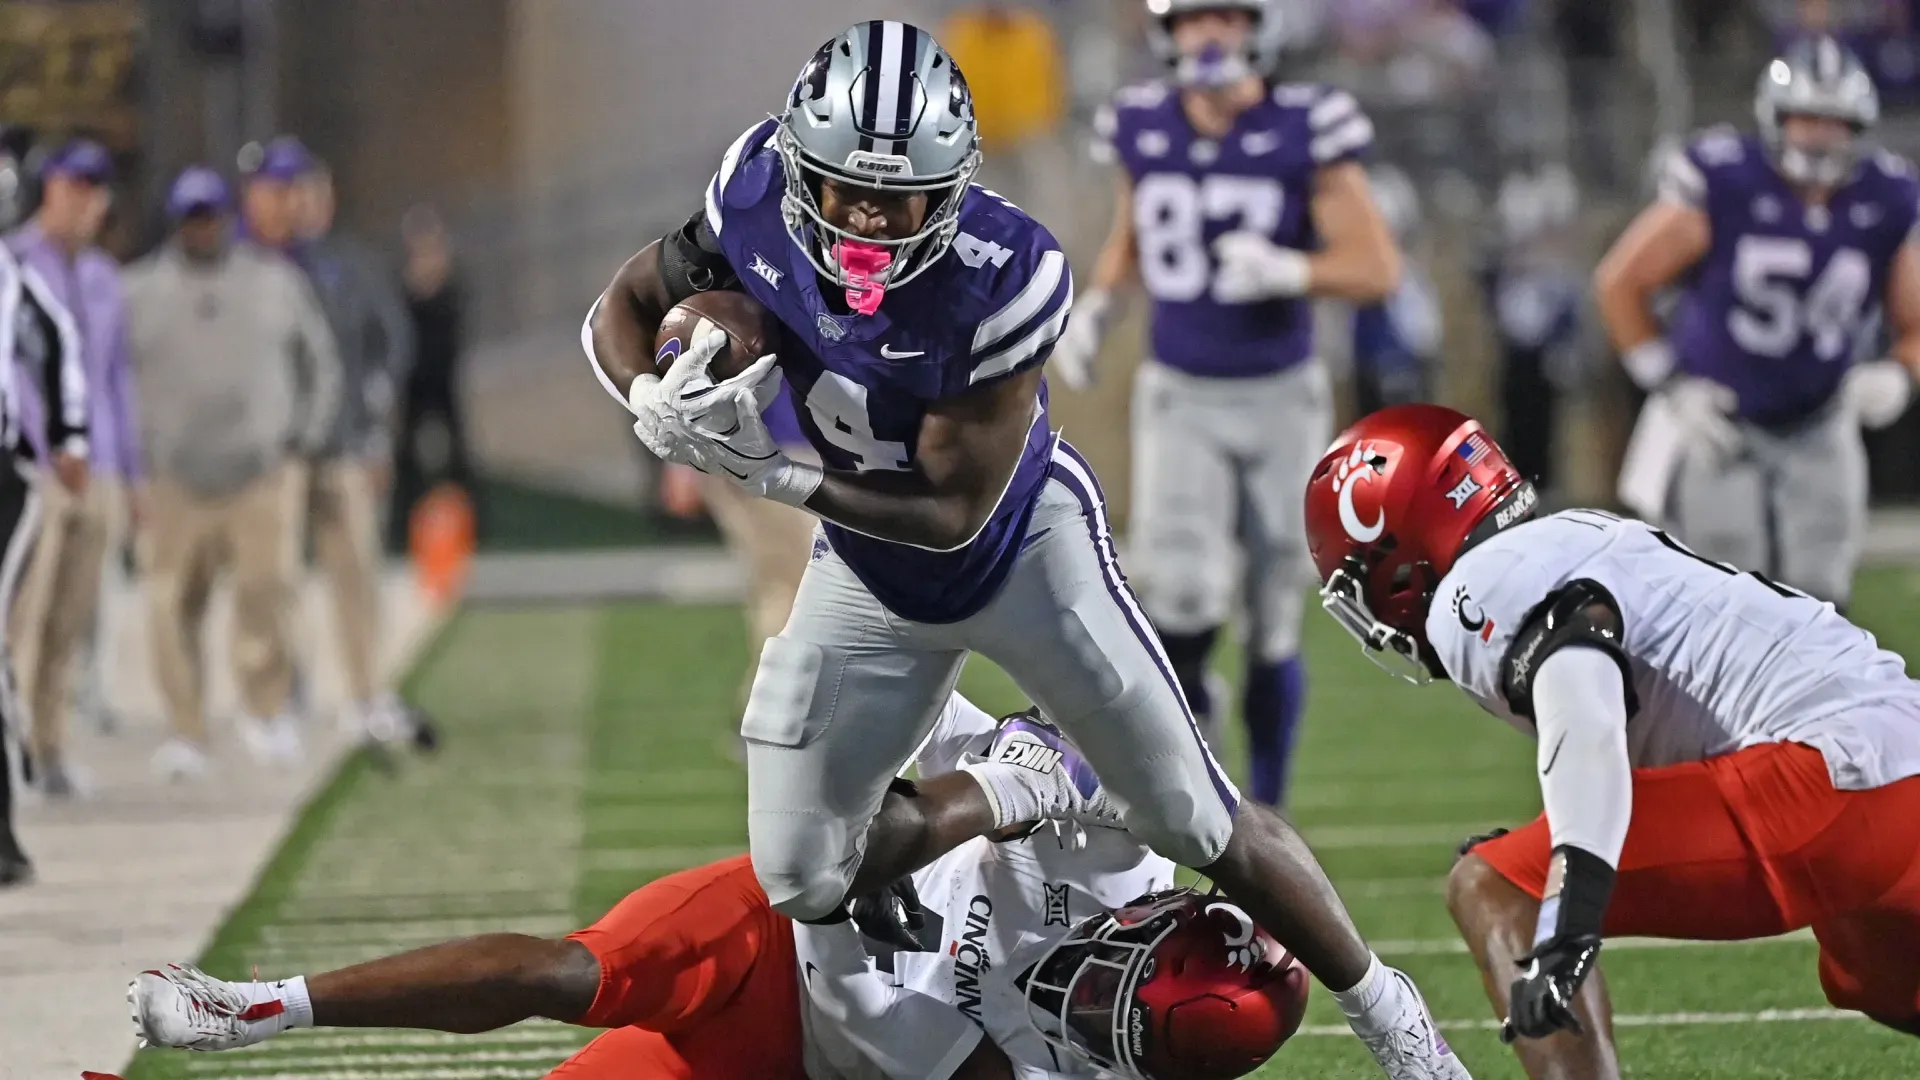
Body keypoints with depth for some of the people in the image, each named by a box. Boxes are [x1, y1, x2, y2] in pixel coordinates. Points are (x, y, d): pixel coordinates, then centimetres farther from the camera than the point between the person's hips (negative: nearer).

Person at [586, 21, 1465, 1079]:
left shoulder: (1000, 278, -35)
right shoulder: (758, 199, -23)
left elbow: (953, 512, -27)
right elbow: (621, 312, -7)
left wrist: (772, 476, -32)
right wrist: (657, 406, -28)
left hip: (1023, 545, -4)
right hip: (871, 575, 4)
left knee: (1194, 823, 1)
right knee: (802, 884, 2)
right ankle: (987, 810, 33)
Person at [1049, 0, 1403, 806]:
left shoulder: (1305, 132, -11)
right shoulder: (1143, 129, -1)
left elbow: (1377, 269, -11)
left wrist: (1288, 273, -27)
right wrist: (1095, 308, 2)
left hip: (1280, 400, -1)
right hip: (1180, 399, 1)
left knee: (1274, 627, 4)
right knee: (1182, 596, -19)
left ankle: (1266, 807, 21)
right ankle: (1184, 691, 12)